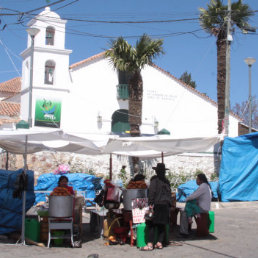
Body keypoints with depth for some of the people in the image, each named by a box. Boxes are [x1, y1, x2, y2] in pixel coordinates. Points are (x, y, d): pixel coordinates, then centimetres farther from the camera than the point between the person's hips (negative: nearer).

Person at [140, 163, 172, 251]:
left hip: (156, 205, -6)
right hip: (165, 205, 6)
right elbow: (169, 193, 16)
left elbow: (152, 191, -14)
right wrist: (169, 204, 21)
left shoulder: (154, 179, -6)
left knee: (152, 224, -5)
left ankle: (150, 244, -10)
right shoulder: (166, 181, 12)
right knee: (162, 225, 10)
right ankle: (159, 243, 11)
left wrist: (150, 203, -15)